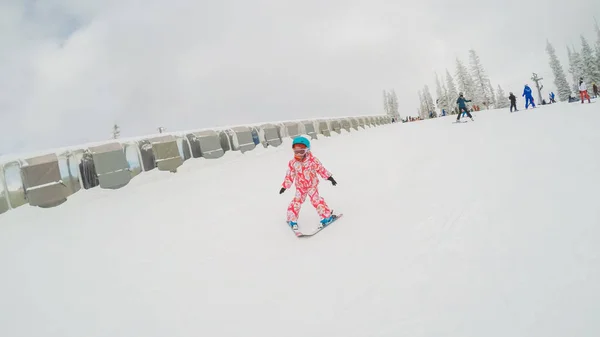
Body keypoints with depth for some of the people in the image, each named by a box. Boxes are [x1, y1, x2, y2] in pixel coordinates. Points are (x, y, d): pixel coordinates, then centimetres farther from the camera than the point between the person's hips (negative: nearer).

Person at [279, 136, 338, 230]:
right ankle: (292, 220, 16)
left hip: (312, 185, -2)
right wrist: (285, 186, 6)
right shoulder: (292, 163, -8)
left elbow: (321, 169, -6)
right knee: (296, 202, -2)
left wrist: (329, 178, -6)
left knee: (316, 200, -11)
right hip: (300, 187, 2)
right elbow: (289, 175, 2)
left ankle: (327, 216, 4)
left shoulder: (313, 160, -14)